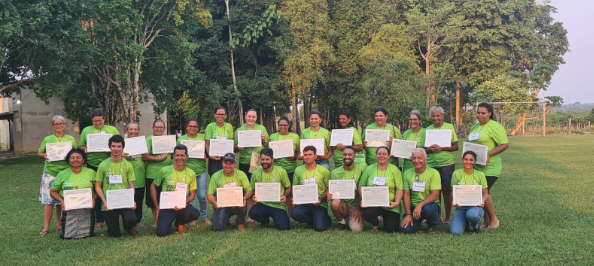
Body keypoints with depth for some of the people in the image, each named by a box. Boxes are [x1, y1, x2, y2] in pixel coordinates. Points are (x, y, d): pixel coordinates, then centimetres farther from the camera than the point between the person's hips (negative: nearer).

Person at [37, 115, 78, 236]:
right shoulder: (47, 139, 9)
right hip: (50, 172, -1)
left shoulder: (71, 139, 8)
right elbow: (39, 153, 9)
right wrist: (44, 156, -13)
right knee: (48, 200, -5)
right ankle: (46, 227, -3)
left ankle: (59, 224, 20)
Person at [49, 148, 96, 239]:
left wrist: (94, 199, -10)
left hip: (87, 209, 0)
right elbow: (53, 191, 13)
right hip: (69, 210, 0)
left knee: (87, 234, -7)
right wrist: (61, 200, -6)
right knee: (67, 236, -4)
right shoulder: (62, 174, 8)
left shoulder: (91, 173, 6)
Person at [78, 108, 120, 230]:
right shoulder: (86, 130, 12)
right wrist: (85, 149, -10)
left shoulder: (112, 129, 9)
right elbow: (80, 146, 12)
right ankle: (99, 220, 15)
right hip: (93, 165, 1)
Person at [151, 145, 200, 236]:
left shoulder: (191, 174, 1)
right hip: (166, 207, -1)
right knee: (162, 232, -21)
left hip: (182, 207, 1)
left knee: (195, 213, -31)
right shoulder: (164, 171, -2)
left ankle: (180, 222, 6)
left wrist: (184, 203, -15)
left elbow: (192, 194, 6)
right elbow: (153, 187, 9)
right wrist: (157, 206, 0)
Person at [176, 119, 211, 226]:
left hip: (201, 170, 0)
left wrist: (205, 156, -9)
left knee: (202, 196, 0)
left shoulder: (203, 137, 7)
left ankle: (204, 217, 17)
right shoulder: (181, 139, 7)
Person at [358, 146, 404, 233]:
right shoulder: (369, 169, 7)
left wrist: (397, 202, -17)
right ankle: (375, 224, 9)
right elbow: (361, 185, 6)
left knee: (391, 230, -9)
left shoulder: (394, 170, 3)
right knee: (367, 214, -30)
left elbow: (399, 188, -2)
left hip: (390, 205, -1)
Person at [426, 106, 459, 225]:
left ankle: (448, 217, 9)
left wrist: (441, 148, -14)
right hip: (431, 164, 3)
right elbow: (424, 148, 13)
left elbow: (455, 146, -1)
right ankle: (438, 216, 18)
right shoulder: (428, 129, 10)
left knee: (446, 189, -1)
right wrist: (429, 149, -10)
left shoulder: (449, 127, 3)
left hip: (446, 163, -2)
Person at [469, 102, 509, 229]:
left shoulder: (495, 126, -8)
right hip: (475, 166, 7)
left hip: (489, 167, -7)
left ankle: (493, 219, 10)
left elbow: (505, 145, -13)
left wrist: (489, 154, -21)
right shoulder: (474, 127, 16)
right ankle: (486, 220, 20)